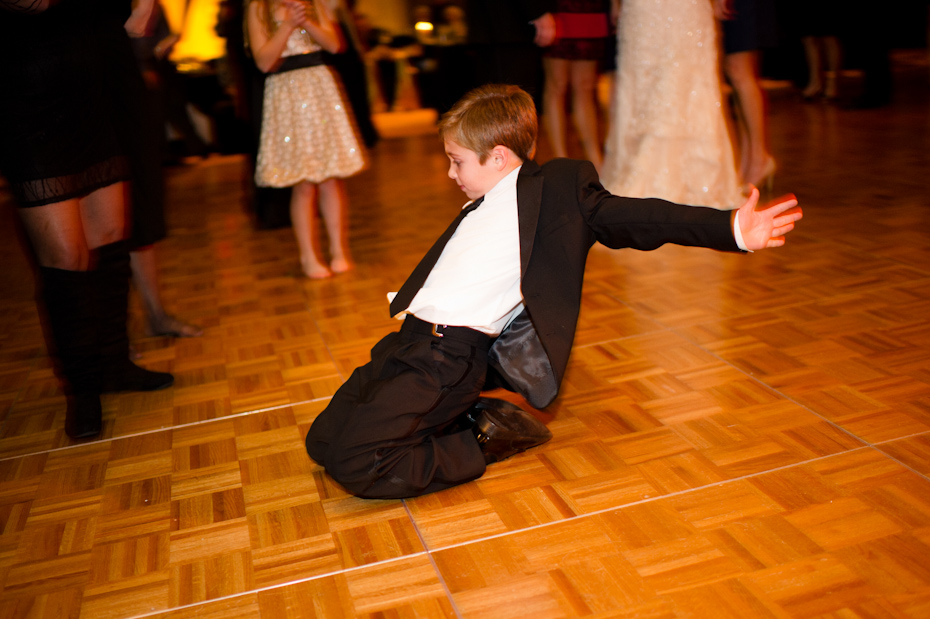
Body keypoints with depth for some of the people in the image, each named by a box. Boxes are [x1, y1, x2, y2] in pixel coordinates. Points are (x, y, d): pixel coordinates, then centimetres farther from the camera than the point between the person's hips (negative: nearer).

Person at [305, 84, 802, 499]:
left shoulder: (556, 187, 1)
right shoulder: (479, 209, 24)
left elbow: (633, 219, -5)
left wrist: (732, 229, -13)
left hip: (448, 356, -9)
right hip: (407, 340, 9)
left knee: (357, 465, -23)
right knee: (323, 440, 9)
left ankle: (485, 441, -4)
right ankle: (459, 417, 9)